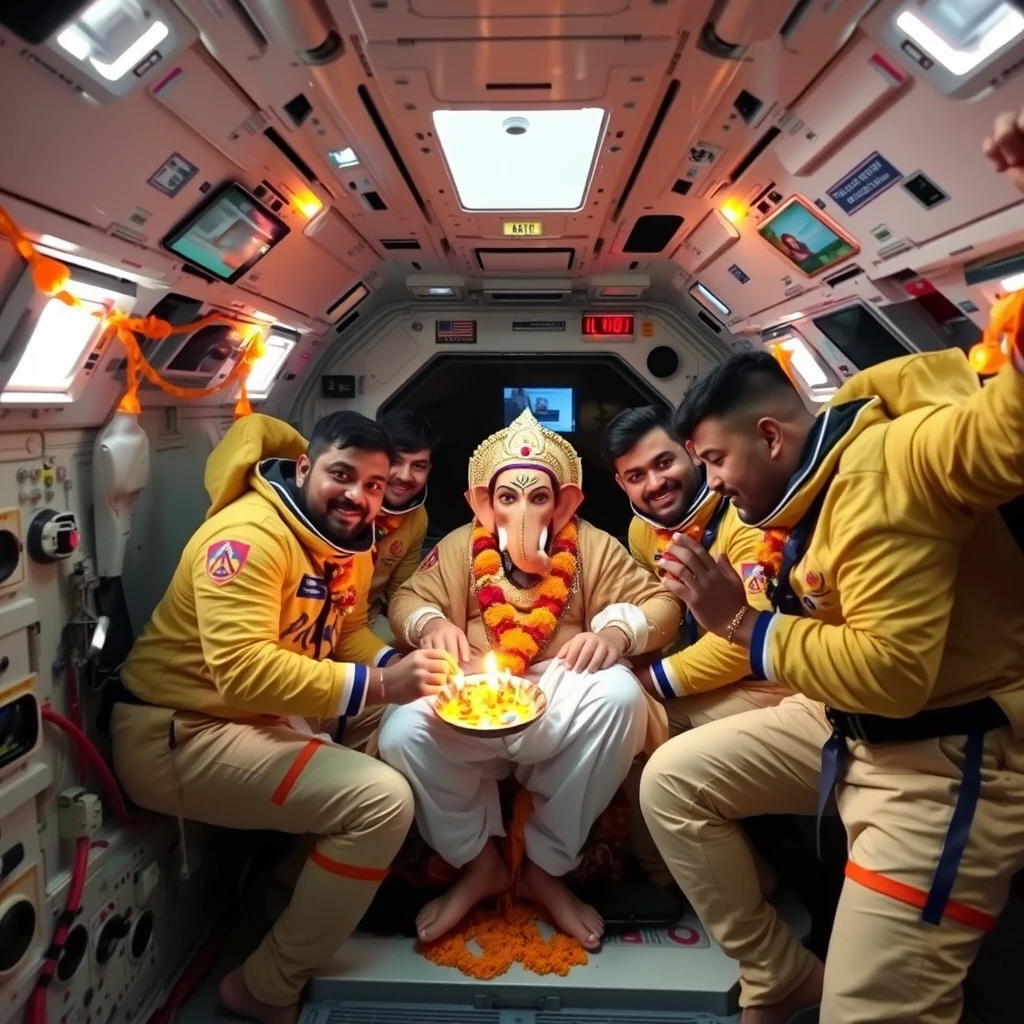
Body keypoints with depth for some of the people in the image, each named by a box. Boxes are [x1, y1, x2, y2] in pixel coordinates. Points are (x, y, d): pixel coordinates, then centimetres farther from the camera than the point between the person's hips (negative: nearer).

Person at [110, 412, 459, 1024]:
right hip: (180, 734, -9)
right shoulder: (250, 534, -24)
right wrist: (378, 685, -35)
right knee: (381, 799, -19)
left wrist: (398, 665, -10)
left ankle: (303, 880, 15)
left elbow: (346, 633, 12)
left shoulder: (351, 540, 3)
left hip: (268, 718, 9)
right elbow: (243, 671, -33)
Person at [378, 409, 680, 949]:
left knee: (621, 696, -34)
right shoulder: (459, 547, 7)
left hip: (559, 703, 0)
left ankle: (547, 867, -12)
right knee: (401, 733, -30)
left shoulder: (593, 547, 4)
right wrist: (430, 623, -16)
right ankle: (479, 863, 0)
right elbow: (406, 600, 10)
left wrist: (617, 631, -21)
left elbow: (661, 603, 2)